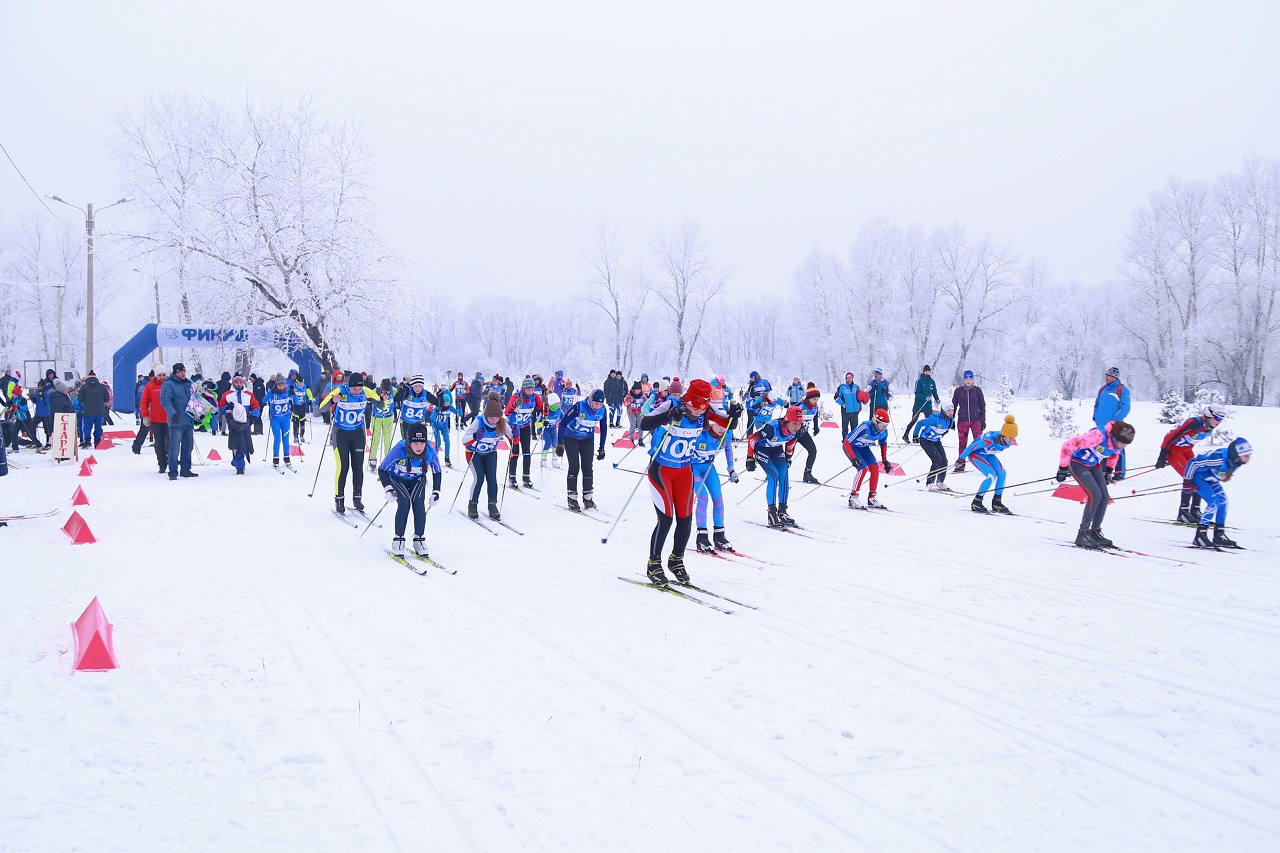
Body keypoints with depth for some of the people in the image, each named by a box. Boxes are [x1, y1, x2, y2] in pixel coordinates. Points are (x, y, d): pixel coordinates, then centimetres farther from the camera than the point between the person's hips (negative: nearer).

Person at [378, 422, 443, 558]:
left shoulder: (430, 452, -27)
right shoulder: (399, 450, -34)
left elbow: (437, 472, -7)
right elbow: (382, 470, -22)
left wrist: (436, 492, -12)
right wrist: (388, 489, -33)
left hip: (417, 480, 2)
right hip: (397, 479, -2)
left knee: (419, 504, -20)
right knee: (404, 502, -24)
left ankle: (419, 540, -7)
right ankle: (398, 540, -13)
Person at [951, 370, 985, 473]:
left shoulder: (977, 390, 3)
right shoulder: (958, 390, 4)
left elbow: (982, 406, 8)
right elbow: (953, 406, 10)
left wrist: (983, 420, 3)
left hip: (976, 420, -1)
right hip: (962, 421, 1)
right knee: (962, 443, 3)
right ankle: (960, 464, 12)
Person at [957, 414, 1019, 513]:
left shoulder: (1009, 441, -19)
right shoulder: (989, 440, -40)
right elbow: (971, 447, -26)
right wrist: (961, 458, -12)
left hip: (987, 454, 7)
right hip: (975, 453, -7)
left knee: (1002, 474, -11)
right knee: (991, 475, -21)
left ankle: (997, 503, 1)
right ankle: (976, 503, -10)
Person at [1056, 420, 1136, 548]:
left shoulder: (1119, 442, -12)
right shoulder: (1098, 436, -36)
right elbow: (1068, 445, -30)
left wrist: (1109, 471, 18)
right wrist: (1063, 468, -22)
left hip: (1094, 465, 8)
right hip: (1078, 464, -8)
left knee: (1104, 497, 0)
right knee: (1095, 495, -19)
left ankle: (1095, 532, 14)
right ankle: (1082, 535, -11)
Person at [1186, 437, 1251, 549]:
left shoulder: (1235, 459, -15)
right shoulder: (1219, 459, -40)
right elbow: (1193, 463, -32)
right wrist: (1188, 482, -23)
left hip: (1210, 478, 9)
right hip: (1198, 476, -9)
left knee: (1223, 501, 1)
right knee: (1214, 502, -19)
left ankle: (1219, 535, 11)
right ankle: (1200, 536, -15)